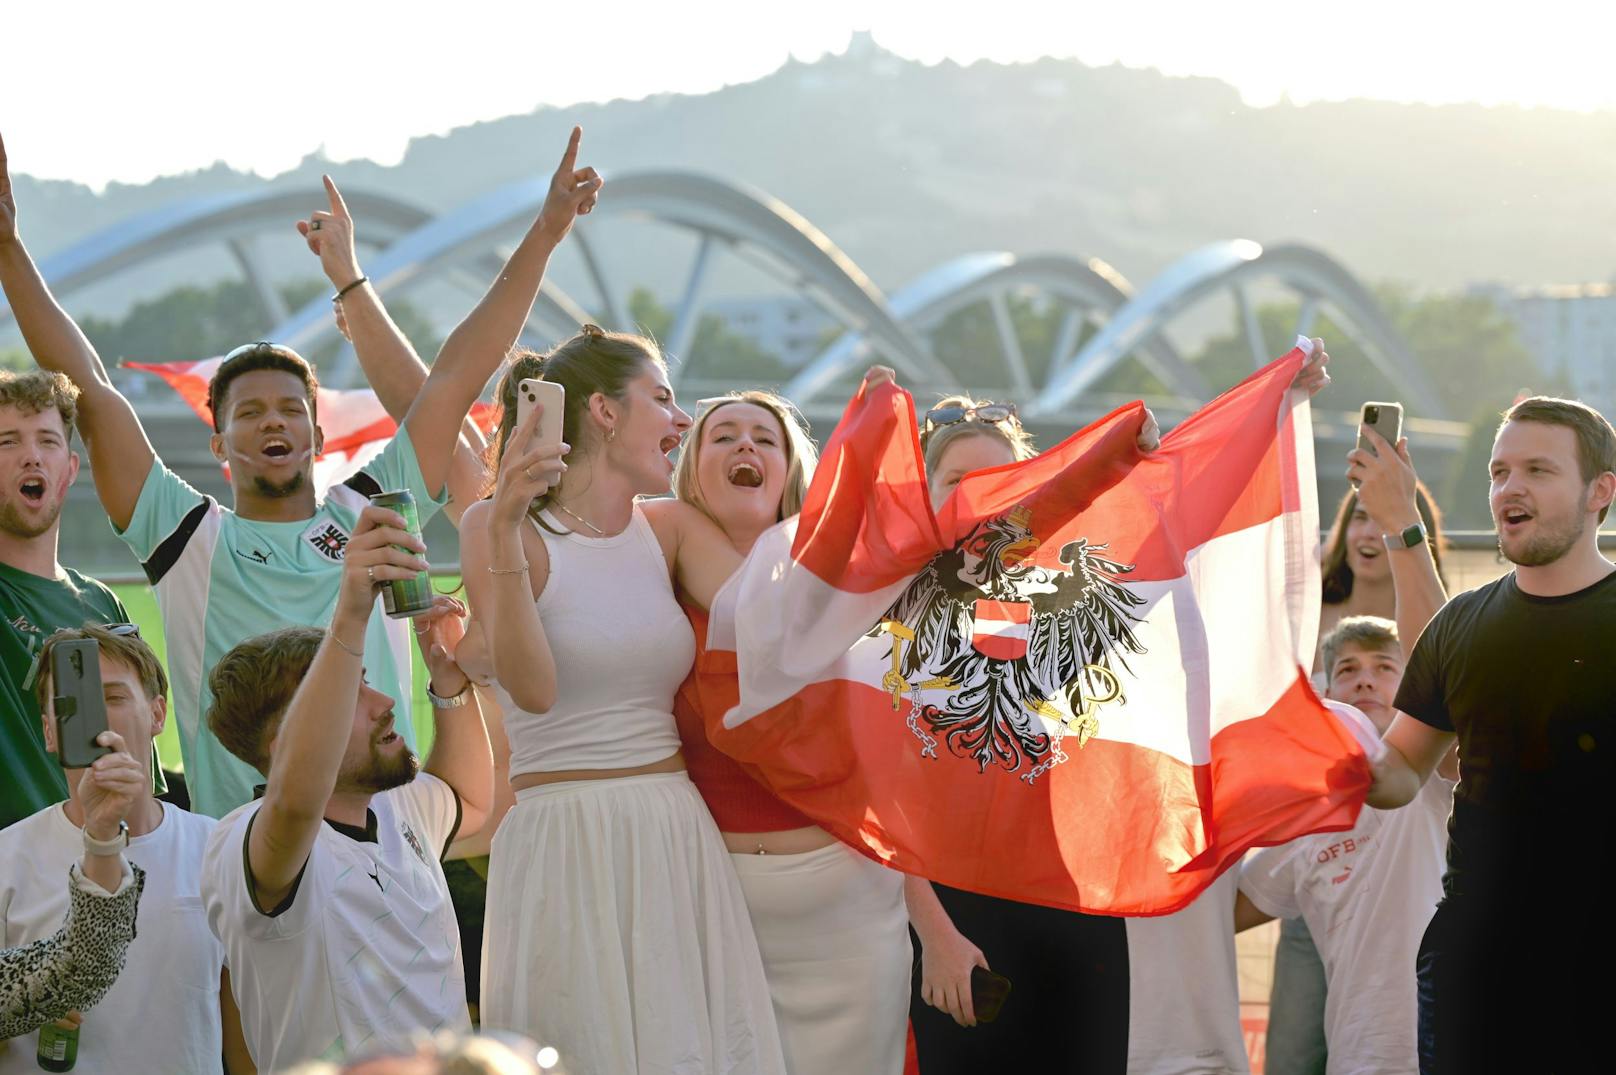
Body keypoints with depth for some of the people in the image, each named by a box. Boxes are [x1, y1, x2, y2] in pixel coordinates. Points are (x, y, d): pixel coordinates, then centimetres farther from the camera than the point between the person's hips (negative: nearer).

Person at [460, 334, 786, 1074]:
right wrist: (507, 532, -25)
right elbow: (533, 688, -18)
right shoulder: (499, 526, -4)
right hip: (563, 845, -5)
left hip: (678, 841, 5)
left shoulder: (672, 528, 10)